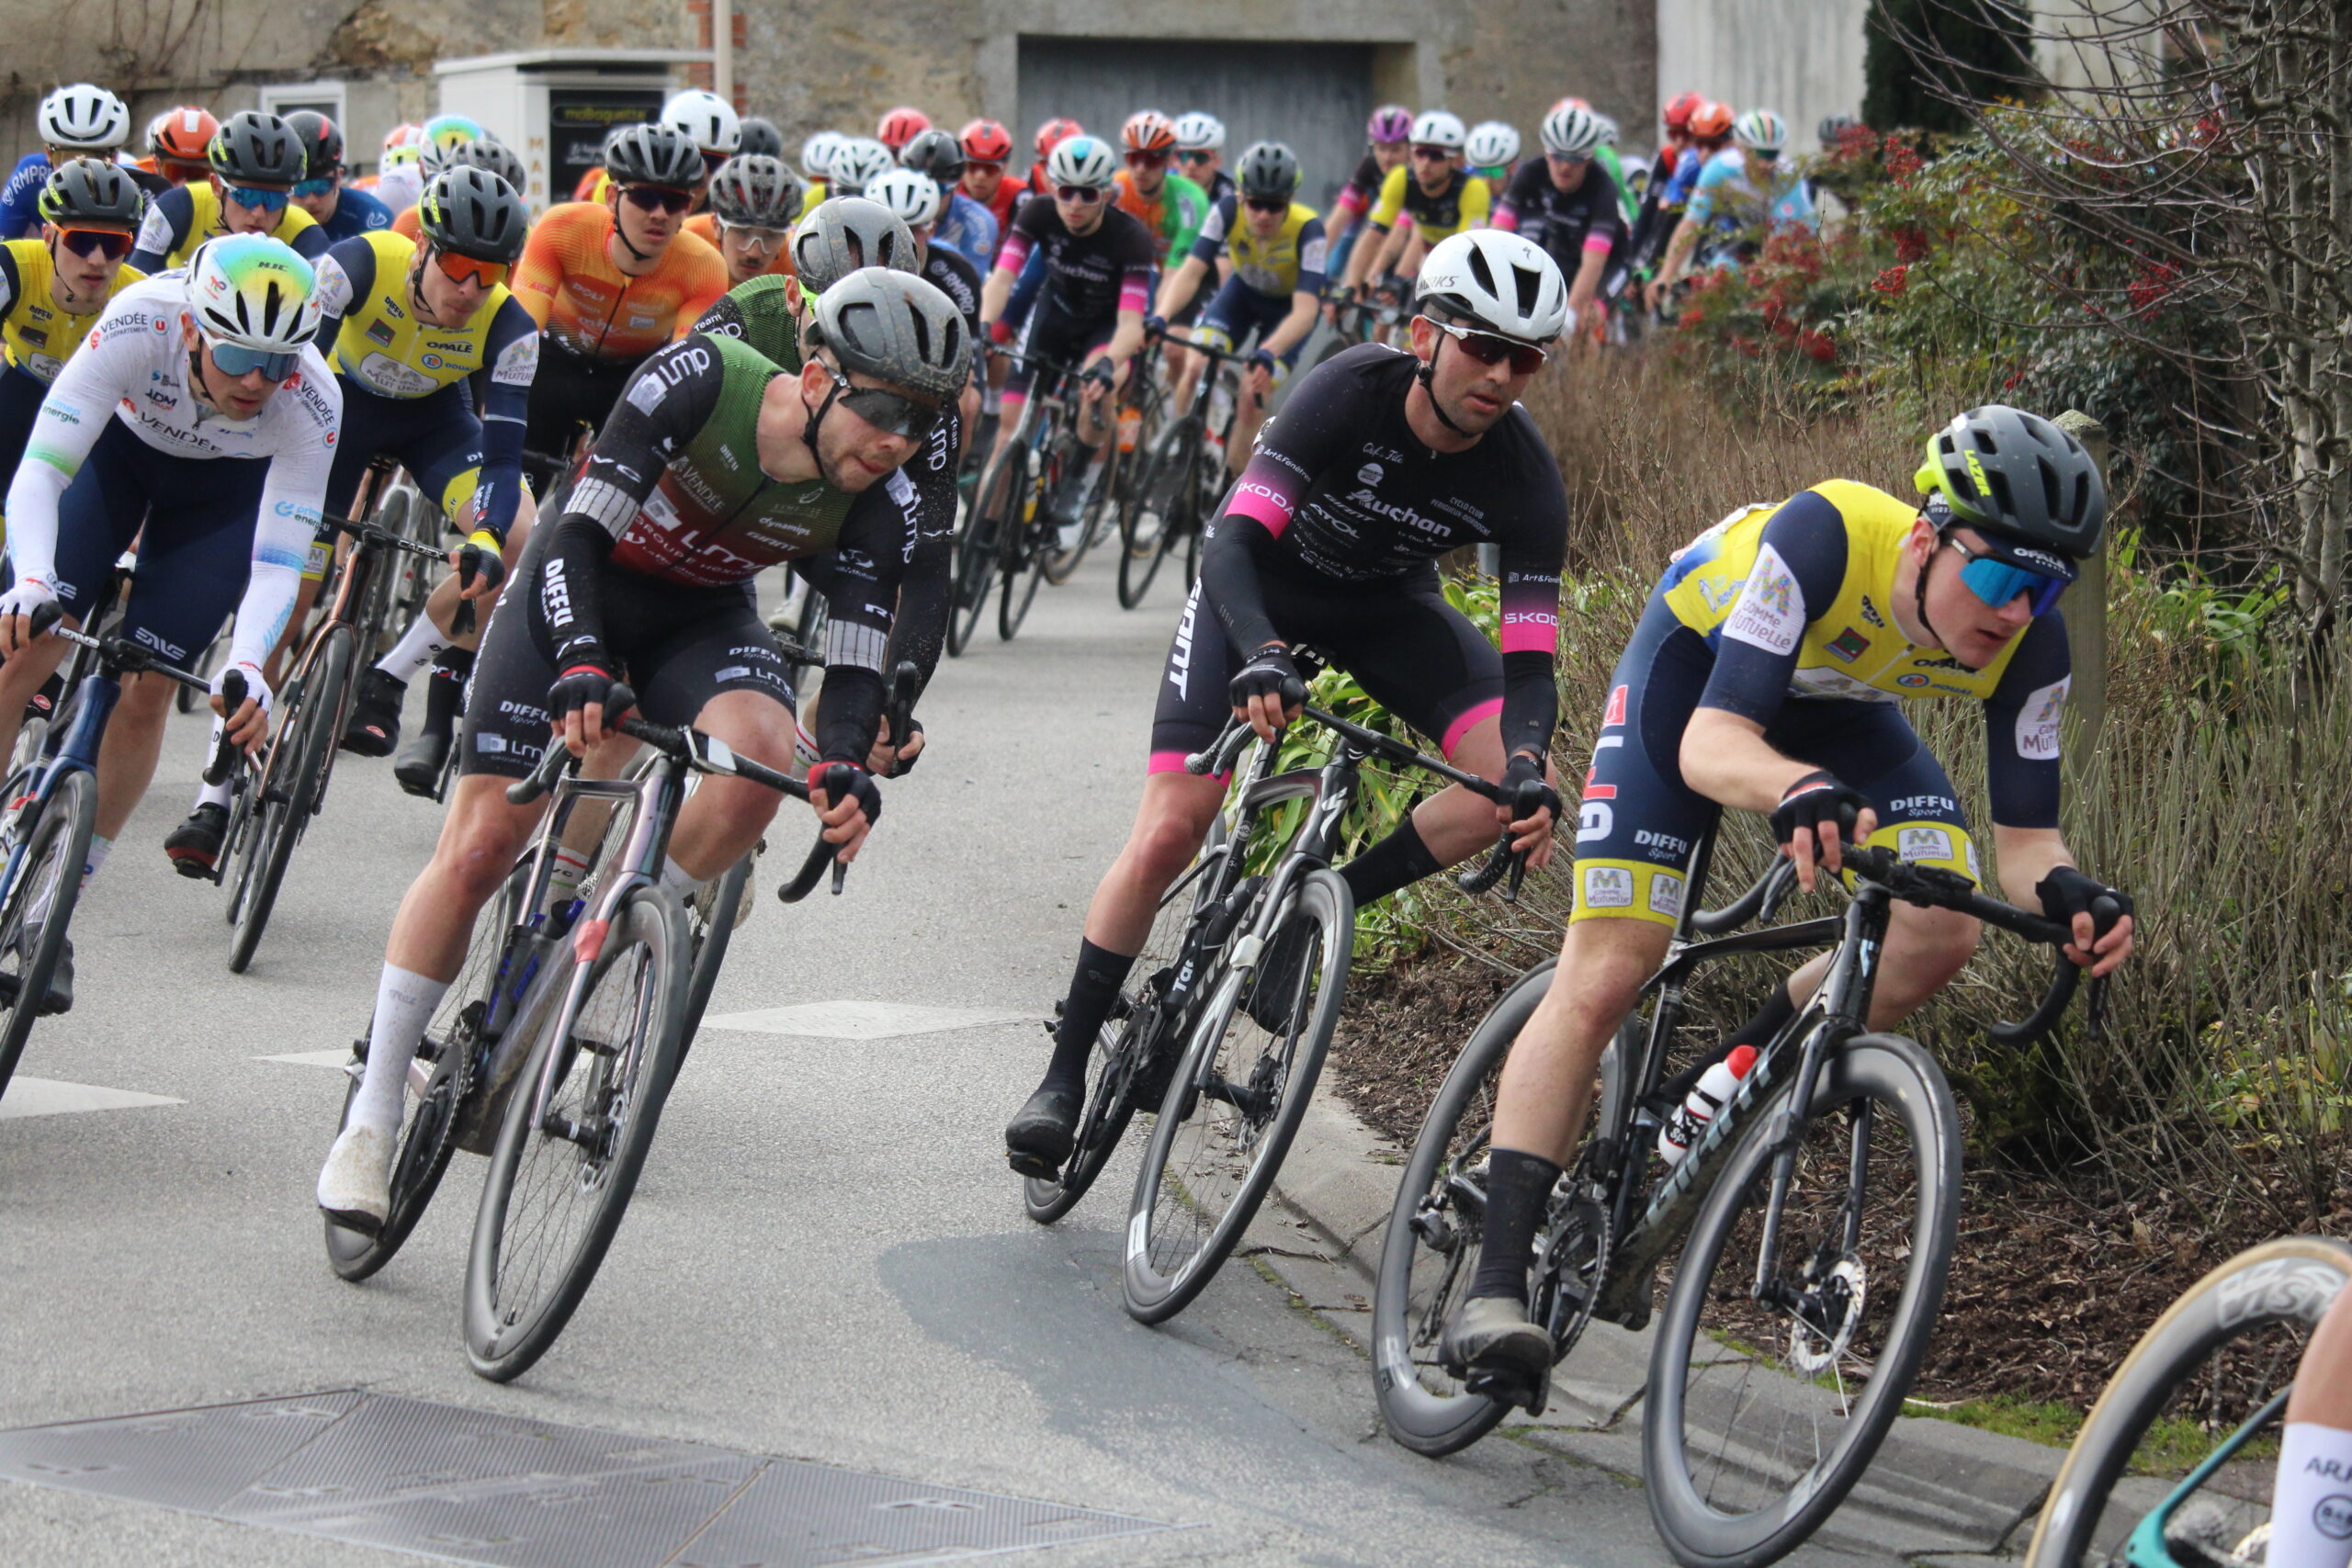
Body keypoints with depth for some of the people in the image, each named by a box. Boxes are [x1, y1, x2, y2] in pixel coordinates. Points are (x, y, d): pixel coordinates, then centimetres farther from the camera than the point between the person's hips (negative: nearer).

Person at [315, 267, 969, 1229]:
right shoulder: (701, 381, -31)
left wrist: (844, 767, -44)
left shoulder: (870, 508, -22)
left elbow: (855, 663, -23)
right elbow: (579, 535, -34)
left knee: (761, 756, -32)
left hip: (700, 624, 3)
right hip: (576, 591, -2)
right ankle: (372, 1116, 4)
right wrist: (581, 666, -50)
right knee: (479, 849, -9)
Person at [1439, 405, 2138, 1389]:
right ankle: (1495, 1290, -16)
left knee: (1942, 933, -19)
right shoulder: (1824, 537, -40)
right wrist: (1799, 790, -66)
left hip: (1836, 707, 4)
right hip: (1699, 660, -4)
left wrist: (2063, 892, -45)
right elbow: (1709, 743, -45)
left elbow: (2024, 837, -21)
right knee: (1604, 975, -15)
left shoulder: (2030, 643, -27)